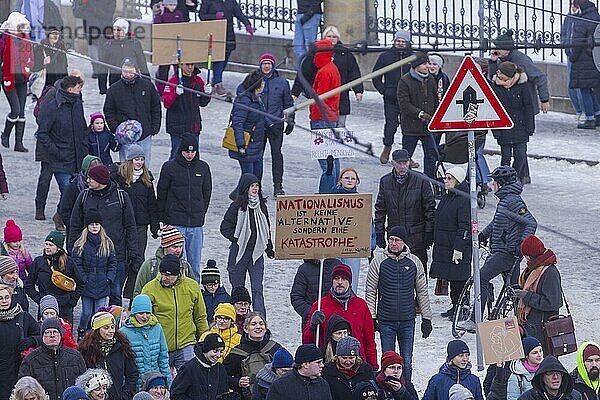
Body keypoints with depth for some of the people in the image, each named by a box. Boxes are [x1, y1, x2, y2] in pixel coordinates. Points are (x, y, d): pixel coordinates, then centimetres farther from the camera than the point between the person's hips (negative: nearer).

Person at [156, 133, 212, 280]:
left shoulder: (203, 167, 5)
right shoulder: (170, 167, -3)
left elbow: (207, 193, 16)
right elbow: (161, 193, 3)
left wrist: (201, 213, 12)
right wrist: (163, 218, 3)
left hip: (196, 224, 3)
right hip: (175, 223, -3)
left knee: (194, 262, 7)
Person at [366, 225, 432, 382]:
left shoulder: (414, 262, 4)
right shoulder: (378, 261, 0)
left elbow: (422, 292, 10)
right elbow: (371, 291, 3)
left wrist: (426, 318, 8)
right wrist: (371, 317, -3)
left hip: (407, 320, 1)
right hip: (386, 321, -1)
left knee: (406, 362, 3)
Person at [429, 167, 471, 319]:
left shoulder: (464, 199, -15)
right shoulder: (446, 197, 14)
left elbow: (465, 226, -19)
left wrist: (459, 248, -22)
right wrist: (435, 242, 21)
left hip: (459, 246, -9)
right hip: (444, 246, 9)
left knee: (458, 279, -5)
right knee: (452, 279, 13)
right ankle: (455, 306, 21)